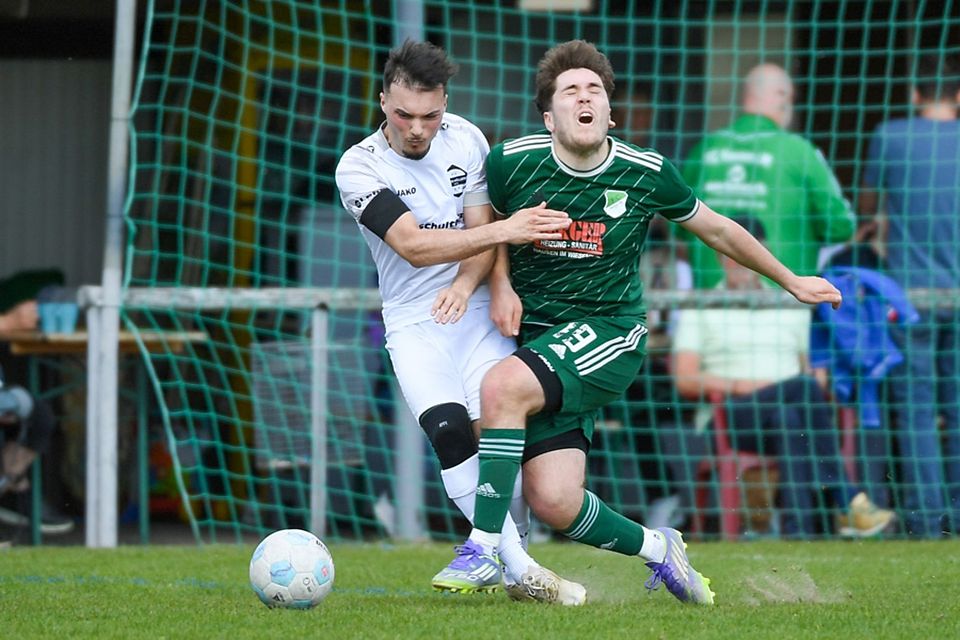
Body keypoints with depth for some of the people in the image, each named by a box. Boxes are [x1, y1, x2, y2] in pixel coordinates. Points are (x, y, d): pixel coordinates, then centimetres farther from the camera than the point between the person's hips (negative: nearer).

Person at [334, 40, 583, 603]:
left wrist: (466, 283, -21)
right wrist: (505, 230, -29)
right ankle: (519, 568, -19)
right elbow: (413, 245, -21)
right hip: (414, 321, -2)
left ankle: (490, 551, 6)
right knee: (450, 432, -22)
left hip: (475, 305, 2)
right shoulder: (358, 169, -10)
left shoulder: (465, 139, 1)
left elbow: (481, 229, 1)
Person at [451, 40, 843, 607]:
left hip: (610, 332, -3)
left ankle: (484, 551, -26)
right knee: (553, 502, -12)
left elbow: (716, 228, 13)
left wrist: (791, 282, 22)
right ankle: (657, 549, 19)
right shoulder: (512, 161, -5)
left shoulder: (647, 173, -5)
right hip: (533, 332, 3)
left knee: (502, 386, -33)